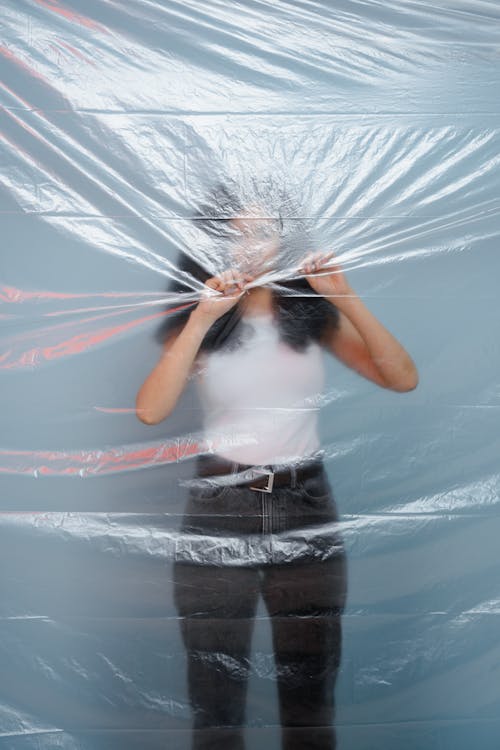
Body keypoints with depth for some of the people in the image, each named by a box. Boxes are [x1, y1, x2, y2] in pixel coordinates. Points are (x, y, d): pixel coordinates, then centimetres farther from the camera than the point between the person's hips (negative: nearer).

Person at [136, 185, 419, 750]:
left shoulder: (314, 313, 5)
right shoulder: (198, 324, 3)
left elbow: (403, 379, -6)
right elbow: (150, 410, -14)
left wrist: (346, 299, -14)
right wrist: (203, 317, -19)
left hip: (307, 509, 1)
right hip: (219, 510, -1)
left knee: (311, 698, 10)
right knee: (215, 705, 7)